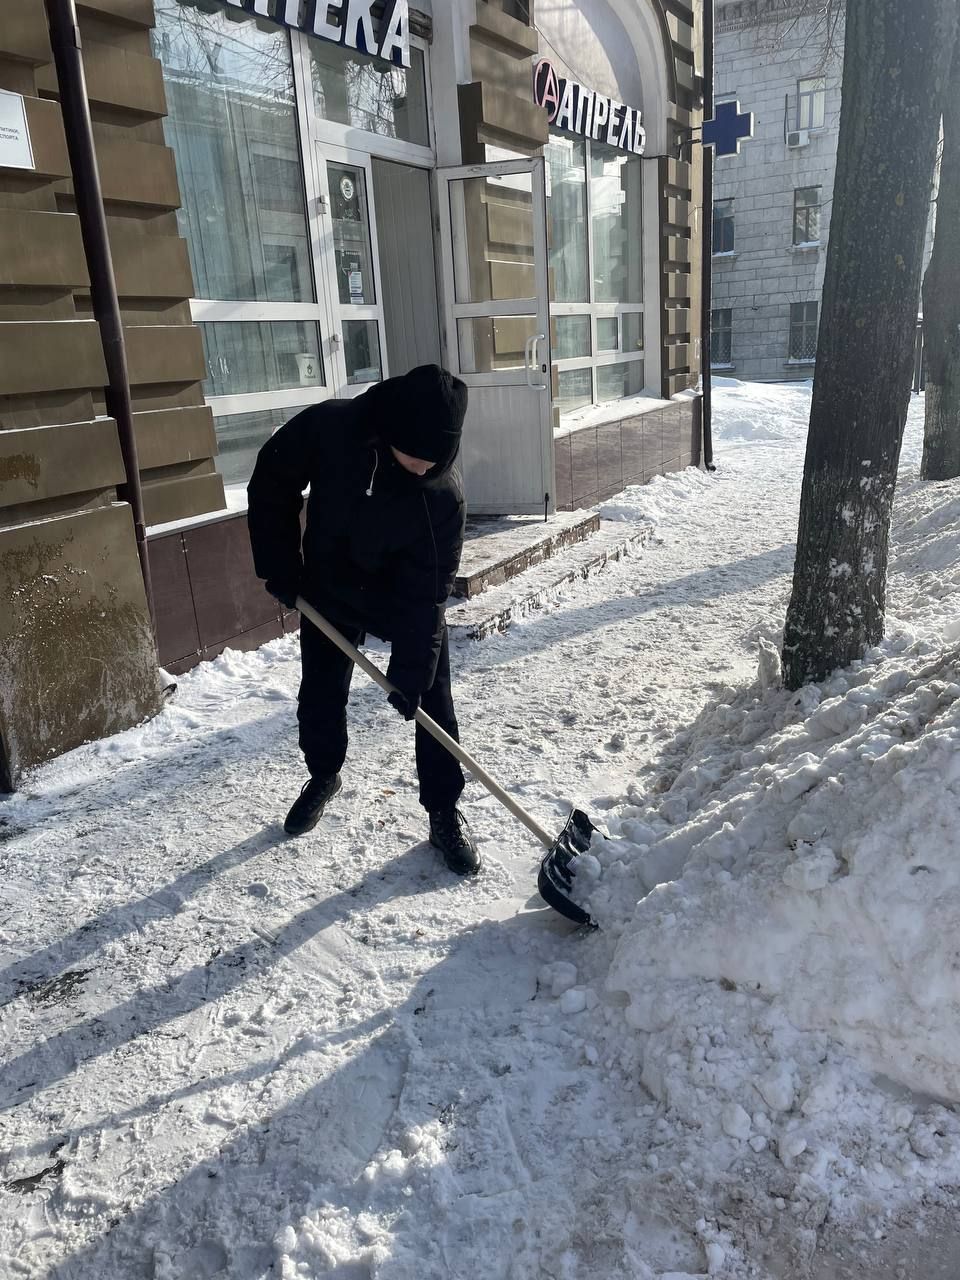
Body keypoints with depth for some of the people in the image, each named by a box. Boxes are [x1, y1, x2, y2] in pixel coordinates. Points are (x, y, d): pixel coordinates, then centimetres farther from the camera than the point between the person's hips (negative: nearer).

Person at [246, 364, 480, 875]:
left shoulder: (444, 493, -30)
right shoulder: (327, 427, -27)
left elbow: (427, 590, -25)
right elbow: (271, 486, -10)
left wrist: (410, 671, -24)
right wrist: (280, 567, -10)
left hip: (409, 602, -1)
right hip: (329, 594, 2)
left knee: (432, 704, -1)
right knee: (319, 700, 11)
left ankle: (444, 812, 15)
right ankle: (323, 777, 39)